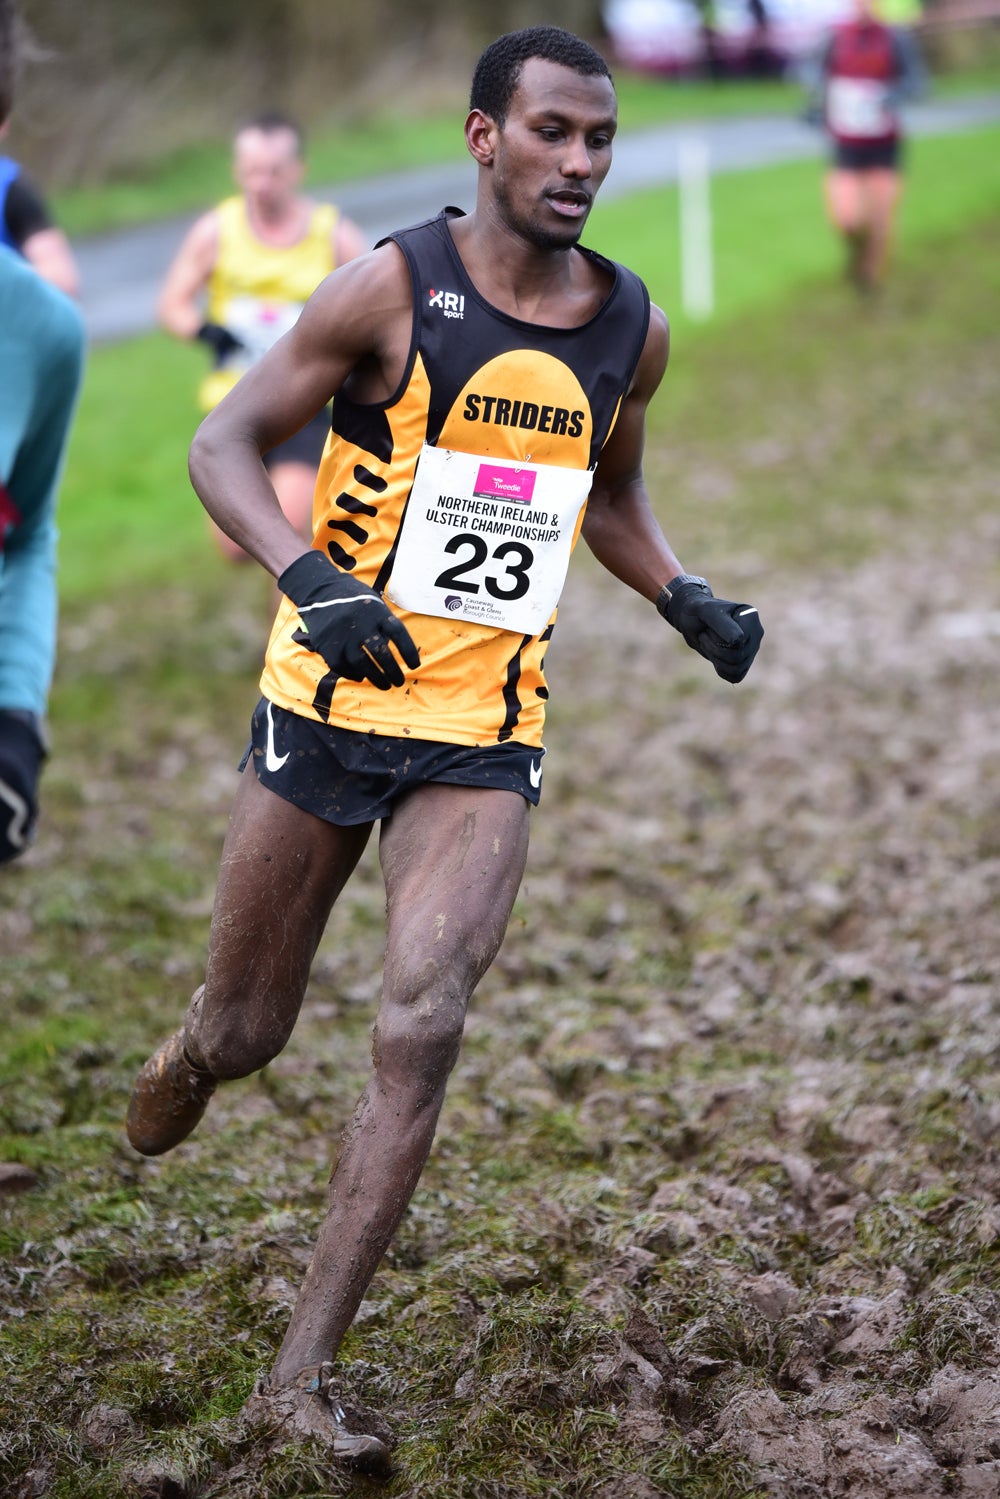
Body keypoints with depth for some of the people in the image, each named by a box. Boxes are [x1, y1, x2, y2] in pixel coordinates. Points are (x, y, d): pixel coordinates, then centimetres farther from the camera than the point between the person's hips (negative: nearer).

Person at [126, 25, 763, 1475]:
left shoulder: (631, 326, 5)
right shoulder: (394, 286, -9)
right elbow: (224, 446, -9)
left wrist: (686, 599, 4)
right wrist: (313, 579, -26)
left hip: (487, 736, 2)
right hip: (329, 704, -2)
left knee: (421, 1030, -14)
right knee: (245, 1032, 8)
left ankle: (303, 1377, -8)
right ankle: (186, 1059, 48)